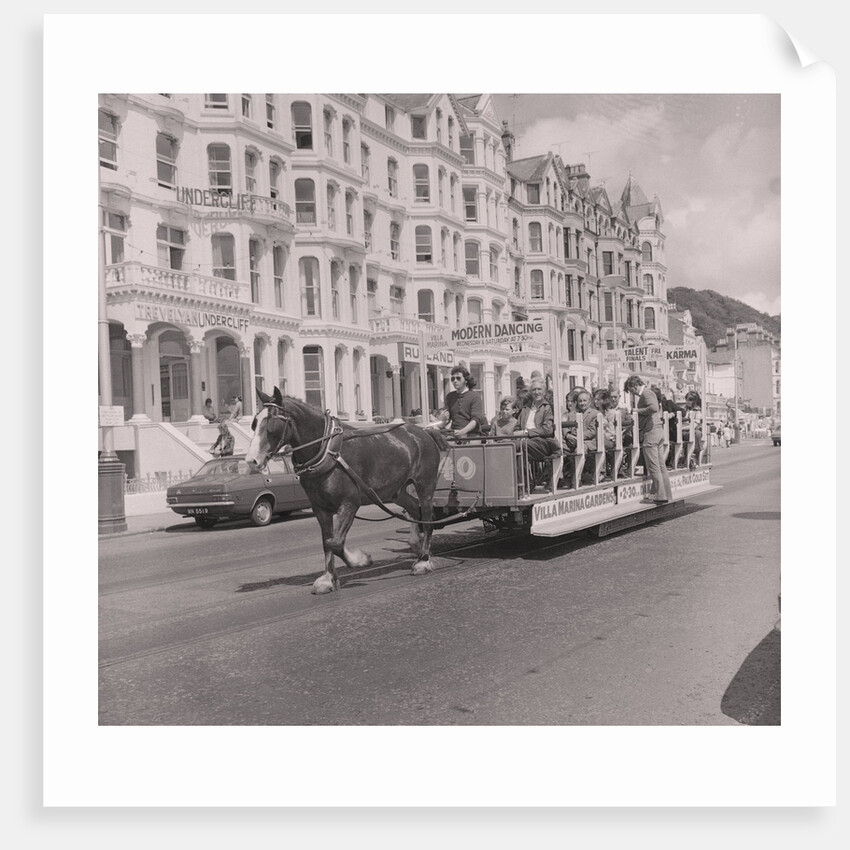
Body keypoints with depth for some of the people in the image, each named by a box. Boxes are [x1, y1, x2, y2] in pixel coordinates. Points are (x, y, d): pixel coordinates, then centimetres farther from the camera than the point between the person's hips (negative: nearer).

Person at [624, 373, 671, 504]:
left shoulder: (645, 393, -11)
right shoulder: (649, 392, 18)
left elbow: (654, 408, -28)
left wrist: (638, 411, -14)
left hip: (650, 432, -10)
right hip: (659, 430, 10)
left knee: (653, 466, -6)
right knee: (661, 465, 12)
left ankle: (660, 496, -5)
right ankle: (666, 493, 17)